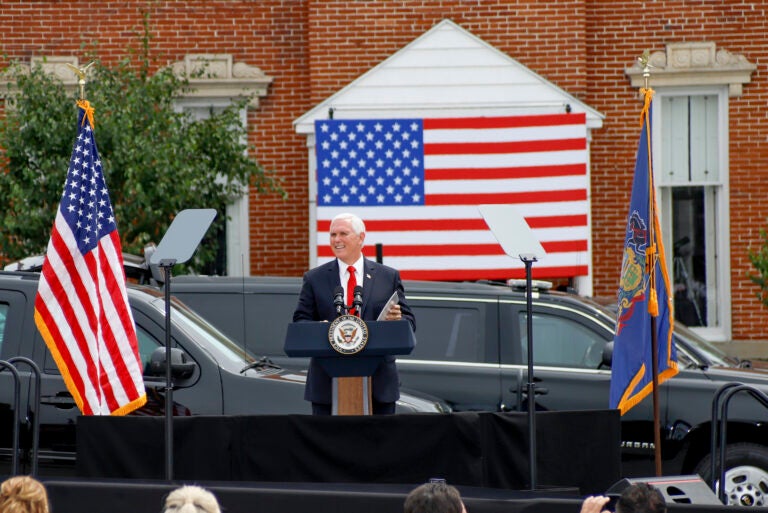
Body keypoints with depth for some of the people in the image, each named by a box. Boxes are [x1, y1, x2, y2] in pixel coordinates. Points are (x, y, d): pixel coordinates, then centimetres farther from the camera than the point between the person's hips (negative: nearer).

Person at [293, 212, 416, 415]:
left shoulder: (389, 277, 10)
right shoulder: (315, 278, 9)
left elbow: (409, 323, 8)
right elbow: (301, 322, 4)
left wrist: (397, 320, -15)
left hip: (378, 382, 0)